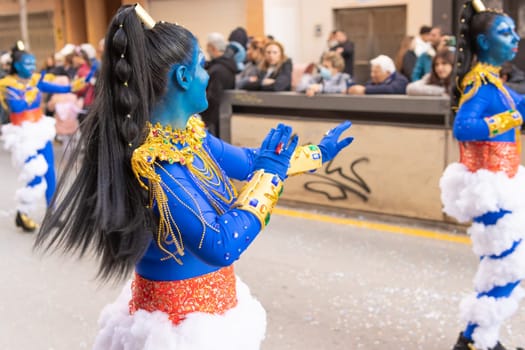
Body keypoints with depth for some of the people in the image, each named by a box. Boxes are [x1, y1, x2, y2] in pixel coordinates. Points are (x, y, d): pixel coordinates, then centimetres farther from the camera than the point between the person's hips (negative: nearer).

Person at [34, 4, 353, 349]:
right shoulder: (151, 161, -29)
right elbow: (221, 247, -29)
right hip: (181, 321, -8)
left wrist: (317, 152, 22)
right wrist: (269, 174, -21)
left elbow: (248, 161, 14)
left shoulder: (189, 135, -3)